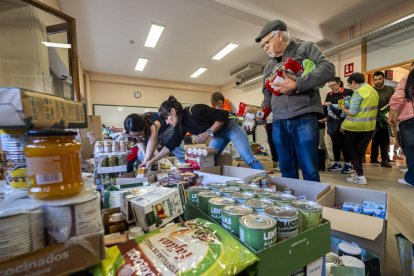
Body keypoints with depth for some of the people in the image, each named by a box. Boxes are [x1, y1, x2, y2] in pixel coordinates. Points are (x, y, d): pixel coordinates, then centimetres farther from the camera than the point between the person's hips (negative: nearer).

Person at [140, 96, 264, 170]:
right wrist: (152, 160, -3)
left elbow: (223, 115, -28)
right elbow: (171, 145, -2)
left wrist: (209, 132, -32)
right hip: (218, 134, 8)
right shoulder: (181, 125, -6)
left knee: (248, 159, -8)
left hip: (230, 128, -8)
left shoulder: (195, 111, -32)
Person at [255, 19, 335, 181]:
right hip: (279, 123, 4)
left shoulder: (305, 48, 10)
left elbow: (328, 69, -5)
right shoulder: (269, 66, 23)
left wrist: (296, 84, -15)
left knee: (310, 171, -1)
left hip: (304, 119, -4)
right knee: (287, 171, 8)